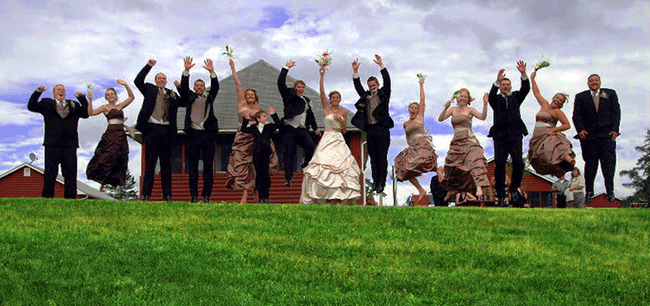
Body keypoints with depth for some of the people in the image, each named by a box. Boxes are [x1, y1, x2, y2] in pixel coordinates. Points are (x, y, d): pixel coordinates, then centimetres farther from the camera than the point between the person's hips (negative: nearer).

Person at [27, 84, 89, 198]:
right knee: (50, 174, -1)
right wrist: (38, 92, -6)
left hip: (70, 145, 2)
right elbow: (31, 107, 5)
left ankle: (70, 199, 5)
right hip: (52, 145, -2)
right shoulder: (47, 103, 15)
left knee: (70, 174, 1)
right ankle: (47, 197, 3)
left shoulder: (74, 105, 19)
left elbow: (86, 113, 11)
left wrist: (82, 99, 0)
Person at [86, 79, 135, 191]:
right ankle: (102, 183, -5)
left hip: (121, 136, 4)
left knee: (120, 160, 2)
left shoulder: (120, 106, 19)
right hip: (110, 135, -4)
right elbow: (91, 113, -3)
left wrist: (125, 85, 4)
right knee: (107, 158, -11)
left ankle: (115, 184, 6)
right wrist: (90, 100, -13)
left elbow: (132, 97, 15)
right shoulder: (105, 107, 8)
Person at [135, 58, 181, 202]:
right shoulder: (150, 89, 11)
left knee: (166, 163, 5)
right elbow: (138, 81, 0)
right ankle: (146, 194, -1)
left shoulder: (171, 94, 18)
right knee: (150, 162, -3)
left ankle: (167, 194, 8)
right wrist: (148, 66, -5)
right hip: (152, 128, -3)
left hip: (166, 130, 3)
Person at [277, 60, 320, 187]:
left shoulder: (306, 100, 22)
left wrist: (315, 128, 36)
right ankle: (288, 179, -1)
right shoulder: (289, 96, 7)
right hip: (289, 130, -4)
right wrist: (286, 68, -3)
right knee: (289, 154, -5)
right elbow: (281, 83, -4)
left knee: (312, 148, -15)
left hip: (302, 130, 4)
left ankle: (306, 165, 11)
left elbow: (310, 115, 34)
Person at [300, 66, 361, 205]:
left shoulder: (343, 112, 12)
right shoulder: (326, 108, 5)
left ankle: (340, 196, -4)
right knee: (324, 165, -12)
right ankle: (326, 197, -11)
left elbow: (345, 130, 12)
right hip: (327, 140, -3)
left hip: (339, 140, 3)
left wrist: (342, 120, -6)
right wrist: (322, 75, -13)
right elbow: (322, 92, -7)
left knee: (342, 165, -7)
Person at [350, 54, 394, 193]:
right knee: (373, 157, 5)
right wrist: (355, 71, 4)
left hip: (382, 129, -4)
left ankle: (382, 182, 1)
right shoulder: (366, 96, 18)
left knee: (382, 157, -3)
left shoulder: (383, 94, 8)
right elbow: (358, 86, 14)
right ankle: (375, 181, 10)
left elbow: (387, 81, -2)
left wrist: (381, 66, -10)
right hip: (370, 130, 4)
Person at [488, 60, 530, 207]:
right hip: (500, 135, -1)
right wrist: (497, 81, -24)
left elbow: (525, 89, 2)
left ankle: (514, 188, 9)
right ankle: (501, 196, 0)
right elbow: (491, 95, -9)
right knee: (499, 165, -5)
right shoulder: (496, 99, 13)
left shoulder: (516, 97, 18)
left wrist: (523, 74, -14)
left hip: (515, 134, 1)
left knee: (518, 162, -14)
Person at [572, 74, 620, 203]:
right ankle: (589, 191, 6)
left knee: (609, 161, -6)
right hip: (588, 134, 0)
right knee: (590, 163, 1)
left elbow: (616, 112, 8)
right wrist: (580, 129, -10)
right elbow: (577, 115, 5)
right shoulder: (580, 97, 13)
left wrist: (615, 129, -4)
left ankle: (610, 190, -4)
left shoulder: (610, 93, 15)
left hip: (607, 134, 0)